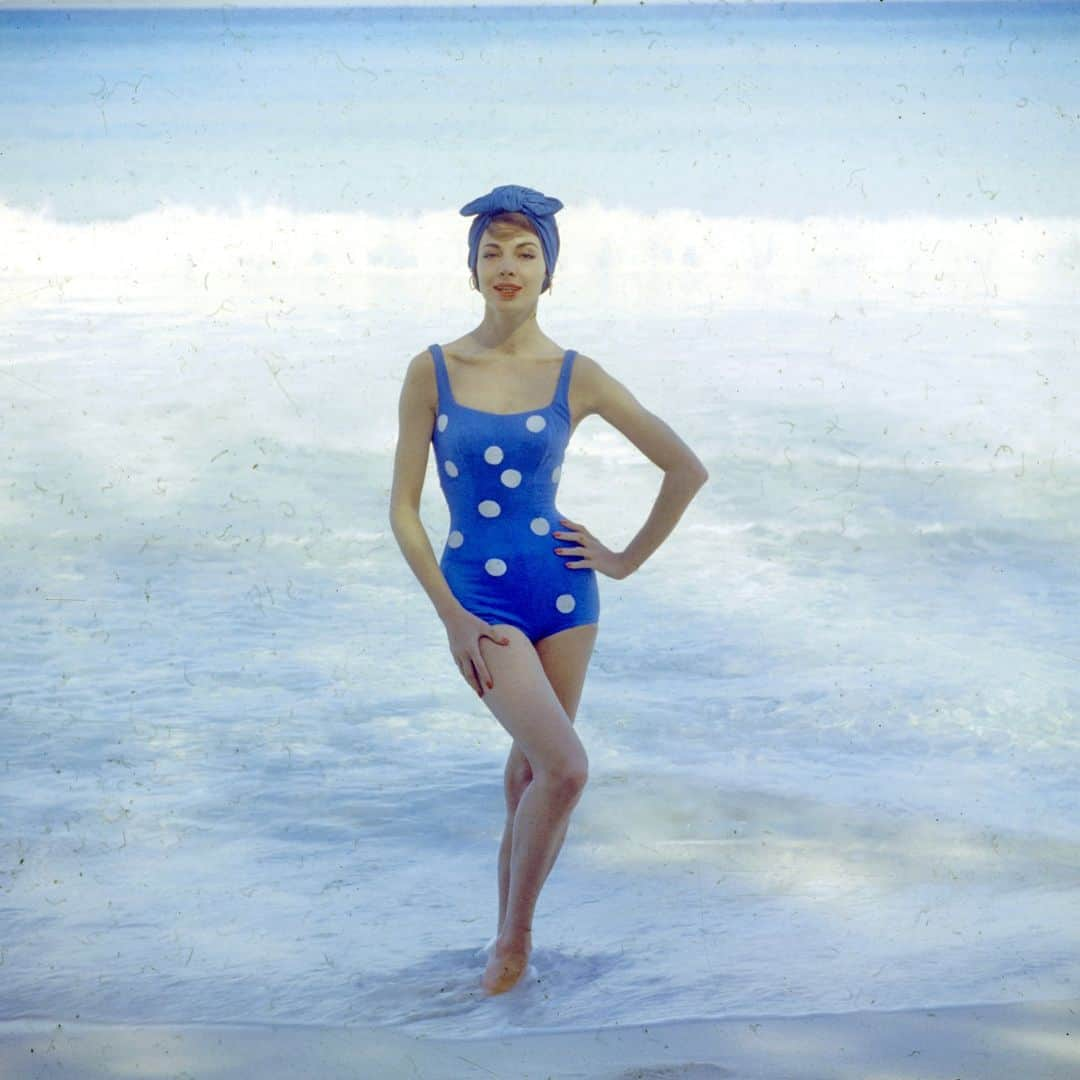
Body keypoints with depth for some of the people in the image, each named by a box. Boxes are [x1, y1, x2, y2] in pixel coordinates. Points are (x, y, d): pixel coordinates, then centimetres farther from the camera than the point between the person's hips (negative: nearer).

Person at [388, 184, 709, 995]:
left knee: (532, 770, 10)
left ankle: (510, 935, 28)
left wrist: (628, 559, 4)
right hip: (477, 592, -2)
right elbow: (403, 508, -3)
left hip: (561, 589, 2)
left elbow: (687, 469, 5)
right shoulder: (433, 373, -4)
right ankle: (515, 930, 5)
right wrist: (452, 616, -8)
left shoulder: (576, 378, -2)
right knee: (565, 767, -17)